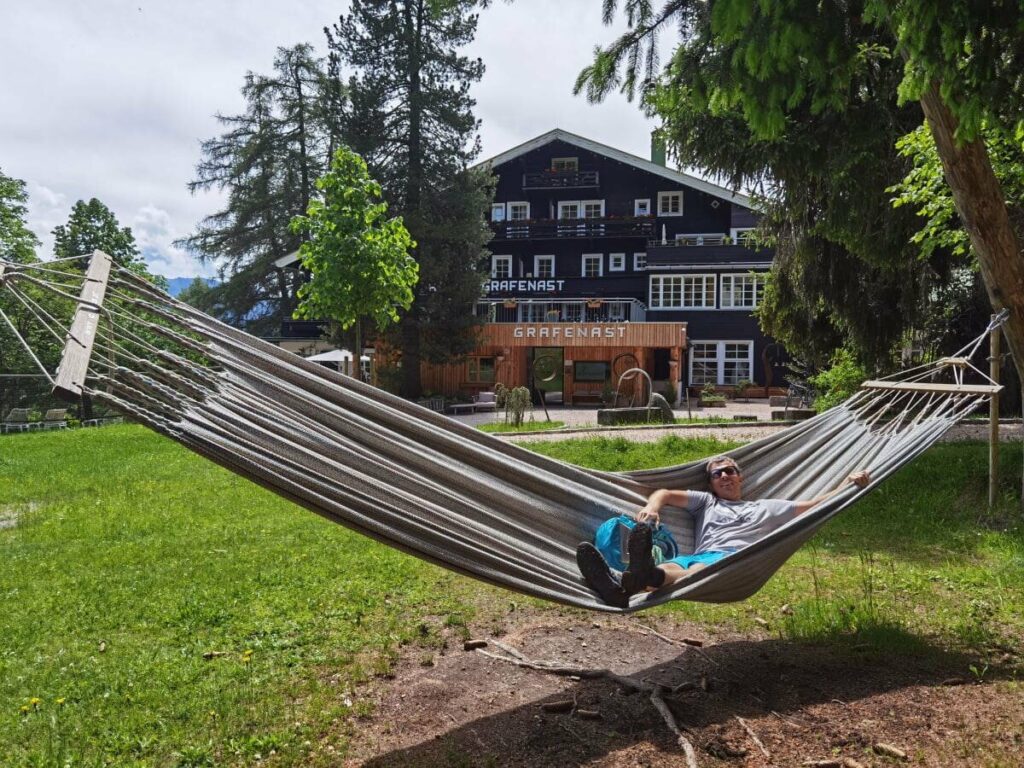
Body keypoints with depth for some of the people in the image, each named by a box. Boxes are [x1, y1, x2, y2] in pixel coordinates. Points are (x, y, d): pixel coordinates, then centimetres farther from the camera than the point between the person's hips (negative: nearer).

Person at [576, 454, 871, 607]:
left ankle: (647, 574, -75)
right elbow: (666, 494, 21)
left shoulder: (766, 507, 37)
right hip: (700, 556, 2)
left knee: (701, 569, -40)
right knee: (671, 566, -37)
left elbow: (813, 506, 32)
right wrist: (652, 506, -3)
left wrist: (848, 483, 20)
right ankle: (619, 584, -71)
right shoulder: (706, 502, 37)